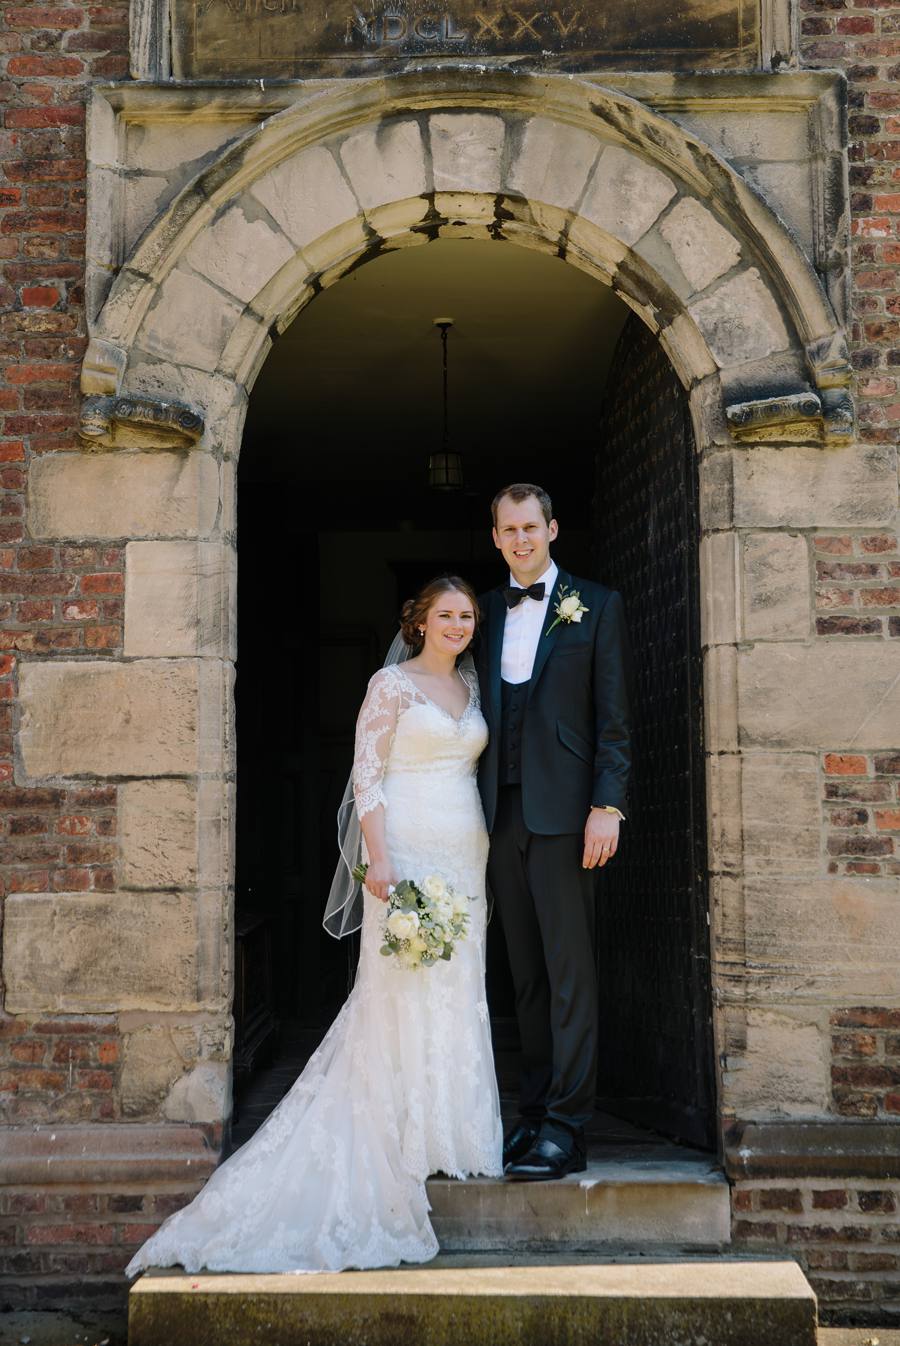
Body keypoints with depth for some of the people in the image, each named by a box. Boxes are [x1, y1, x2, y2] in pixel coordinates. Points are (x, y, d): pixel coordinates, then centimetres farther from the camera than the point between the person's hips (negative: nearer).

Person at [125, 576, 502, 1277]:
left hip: (466, 854, 7)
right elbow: (366, 774, -9)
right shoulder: (392, 683, -4)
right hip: (408, 851, -6)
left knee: (458, 991, 9)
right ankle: (402, 1138, 4)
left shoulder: (471, 684, 15)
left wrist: (489, 853, 13)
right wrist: (379, 859, -19)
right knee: (403, 991, -5)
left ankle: (449, 1130, 19)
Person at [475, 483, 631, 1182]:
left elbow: (614, 718, -3)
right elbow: (479, 714, 14)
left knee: (571, 971, -4)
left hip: (562, 809, -5)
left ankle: (566, 1128, 0)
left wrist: (607, 807, -12)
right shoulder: (485, 612, 15)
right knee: (526, 972, 11)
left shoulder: (596, 606, 3)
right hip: (500, 810, 5)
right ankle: (534, 1110, 19)